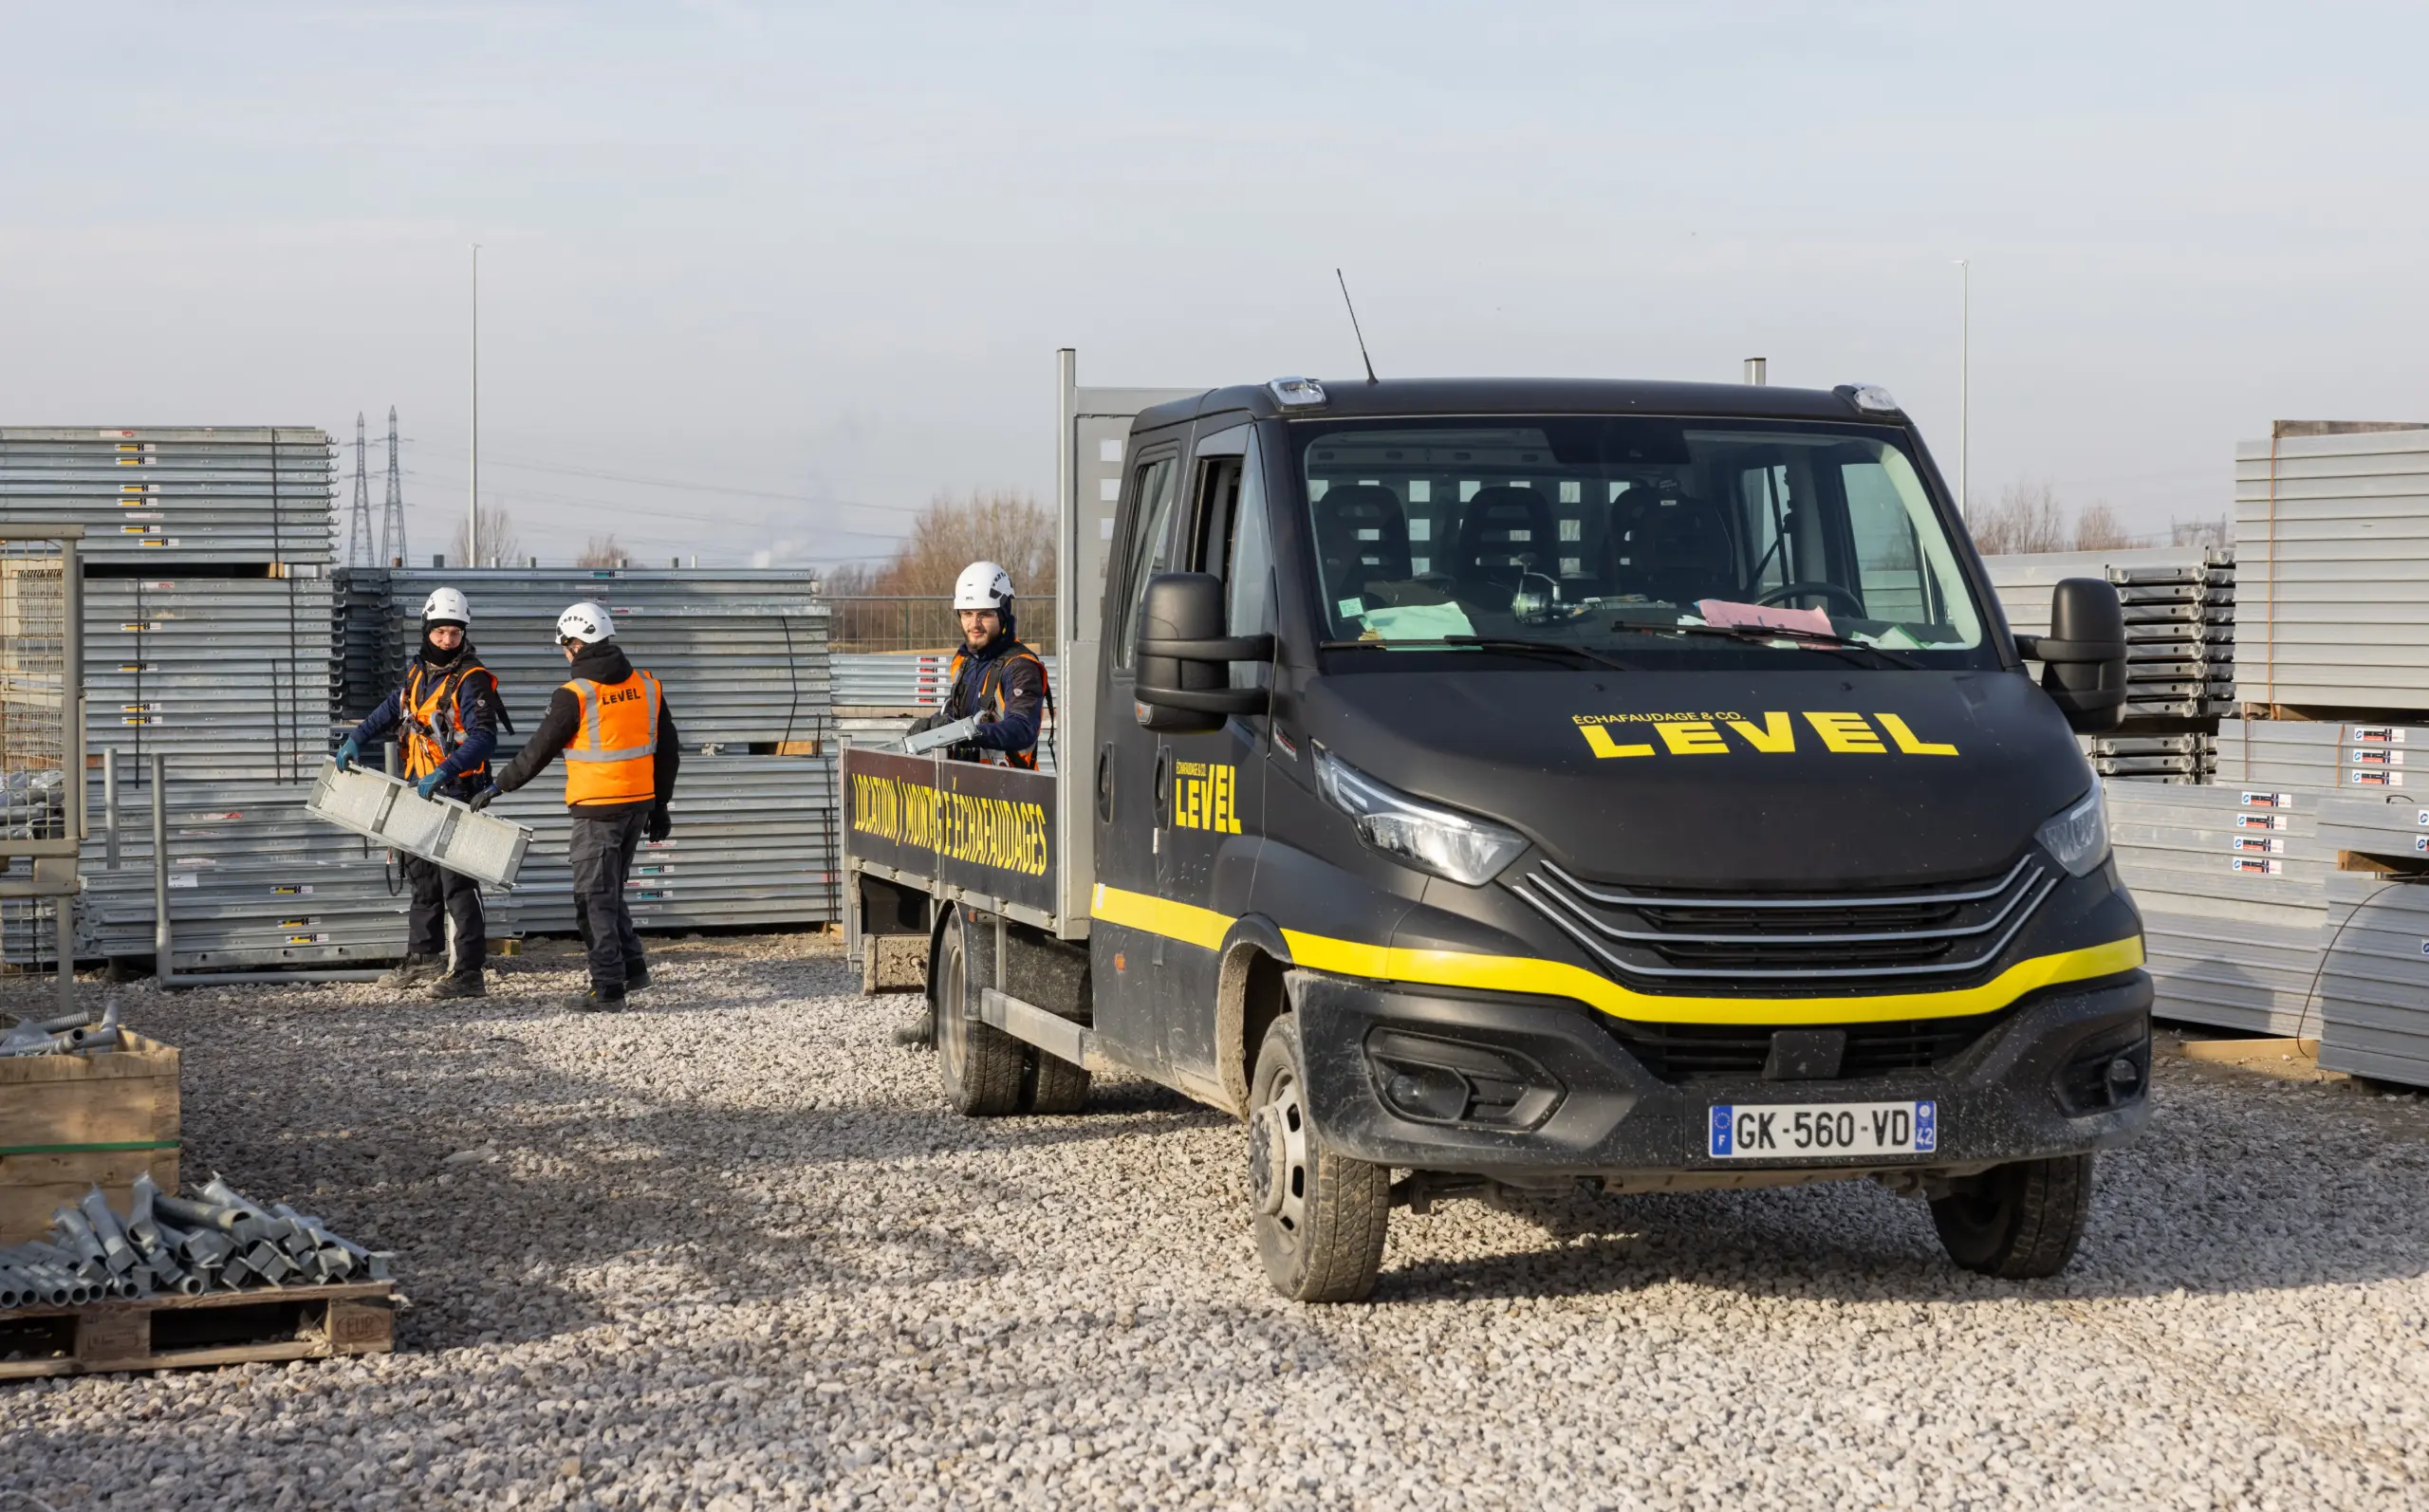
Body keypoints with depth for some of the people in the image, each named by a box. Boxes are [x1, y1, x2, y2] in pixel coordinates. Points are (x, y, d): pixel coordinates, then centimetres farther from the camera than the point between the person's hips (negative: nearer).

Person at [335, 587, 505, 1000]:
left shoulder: (472, 681, -15)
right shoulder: (419, 672, 11)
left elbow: (483, 738, -25)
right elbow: (392, 710, 29)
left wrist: (444, 772, -35)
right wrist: (355, 740, 19)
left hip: (456, 795, -9)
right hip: (420, 794, 9)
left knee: (457, 882, -11)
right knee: (421, 876, 19)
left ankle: (468, 973, -11)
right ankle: (424, 958, 33)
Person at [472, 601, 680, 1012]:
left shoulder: (574, 696, -13)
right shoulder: (647, 686, 5)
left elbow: (538, 751, -7)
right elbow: (668, 750, 10)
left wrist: (498, 787, 5)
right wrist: (659, 805, 19)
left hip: (597, 808, -6)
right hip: (638, 804, 6)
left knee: (595, 898, 1)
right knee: (611, 891, 20)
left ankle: (608, 989, 0)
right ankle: (632, 966, 16)